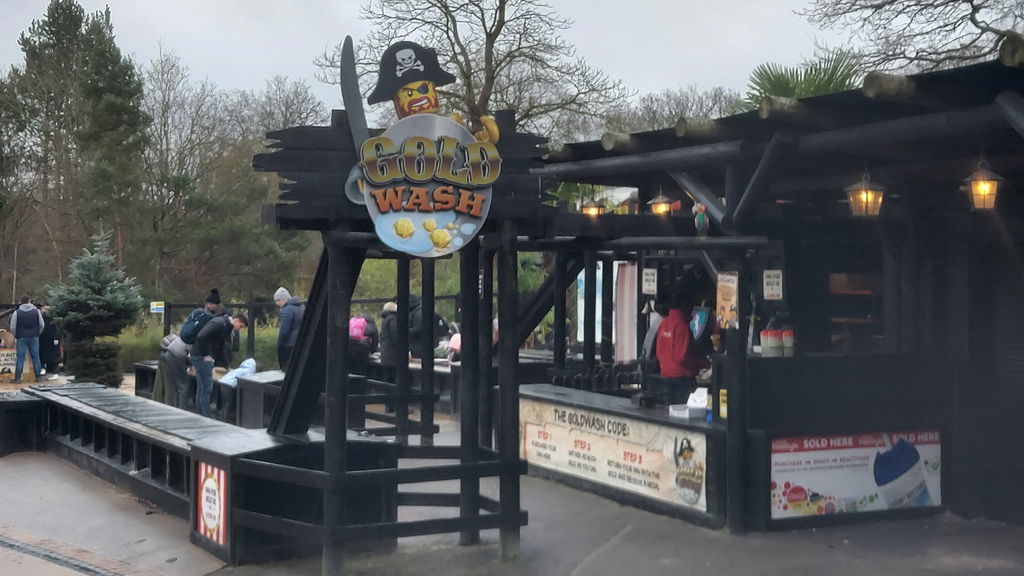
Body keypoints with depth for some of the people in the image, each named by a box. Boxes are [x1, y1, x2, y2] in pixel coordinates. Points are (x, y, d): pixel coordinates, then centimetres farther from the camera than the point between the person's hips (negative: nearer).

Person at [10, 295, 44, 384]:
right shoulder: (36, 311, -1)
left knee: (20, 358, 1)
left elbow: (13, 328, -2)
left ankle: (17, 378, -2)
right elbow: (42, 325, 1)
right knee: (35, 357, 7)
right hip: (34, 337, 1)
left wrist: (16, 336, 15)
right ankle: (38, 377, 9)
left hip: (21, 338, -1)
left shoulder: (17, 313, -4)